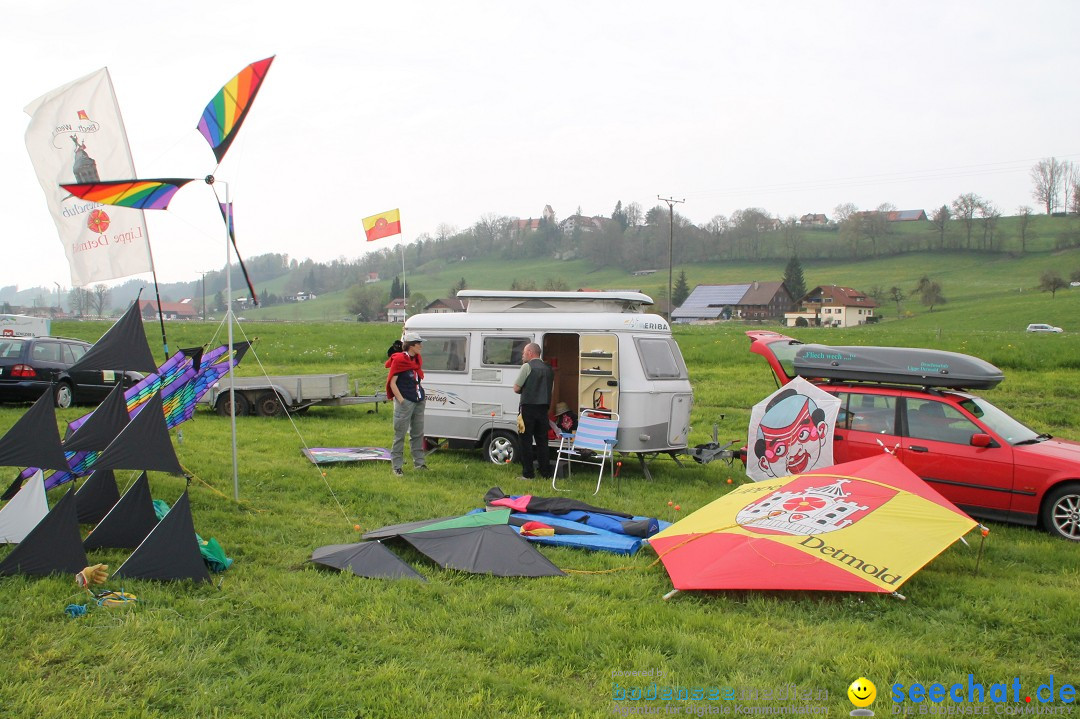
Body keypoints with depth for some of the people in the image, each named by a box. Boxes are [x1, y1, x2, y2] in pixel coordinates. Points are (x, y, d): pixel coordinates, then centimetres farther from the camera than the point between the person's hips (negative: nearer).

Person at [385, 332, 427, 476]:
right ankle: (396, 466, 3)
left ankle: (419, 462, 24)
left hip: (419, 401, 8)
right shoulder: (399, 360, -10)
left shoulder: (417, 359, 12)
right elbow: (392, 382, -11)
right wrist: (401, 400, -17)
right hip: (405, 402, -8)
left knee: (418, 433, 14)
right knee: (400, 434, -3)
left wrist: (422, 396, 13)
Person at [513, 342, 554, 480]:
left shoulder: (527, 366, -8)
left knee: (526, 440, 0)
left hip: (529, 407, -6)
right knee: (542, 441, 11)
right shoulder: (548, 369, 12)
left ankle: (527, 473, -1)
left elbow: (516, 388, -9)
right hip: (543, 409, 6)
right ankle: (546, 472, 12)